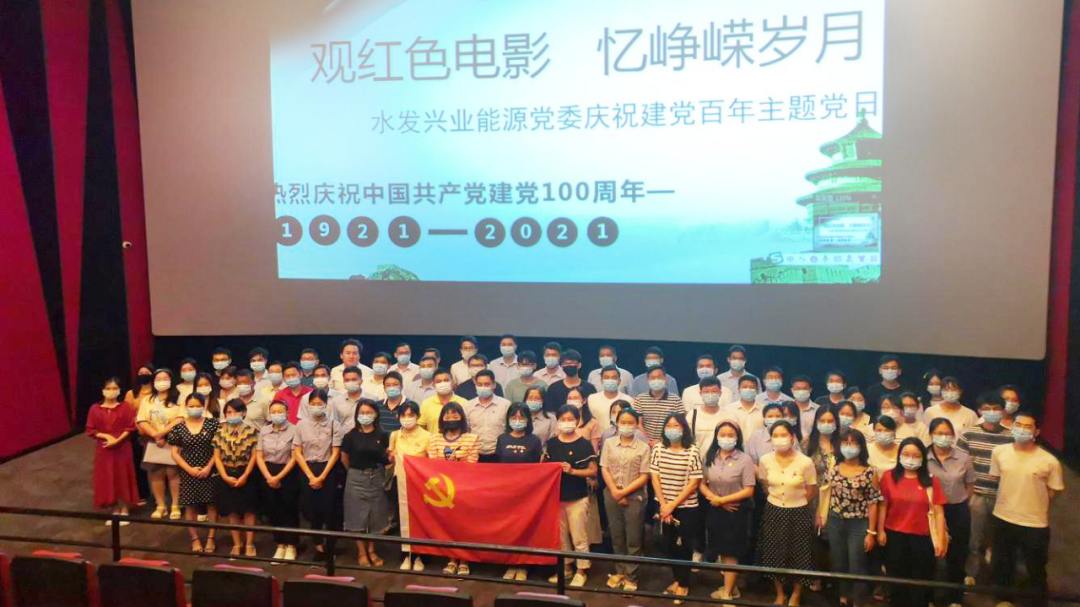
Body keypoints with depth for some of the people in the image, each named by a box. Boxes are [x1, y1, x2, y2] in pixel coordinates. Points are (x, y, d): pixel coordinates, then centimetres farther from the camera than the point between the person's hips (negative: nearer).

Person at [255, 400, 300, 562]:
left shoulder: (293, 430, -9)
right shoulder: (264, 431, 6)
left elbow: (294, 457, -11)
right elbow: (258, 456, 5)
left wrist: (278, 477, -13)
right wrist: (269, 477, -7)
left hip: (288, 475, -4)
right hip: (268, 475, 4)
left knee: (289, 510, 1)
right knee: (274, 511, 8)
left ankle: (291, 546, 13)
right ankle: (280, 545, 20)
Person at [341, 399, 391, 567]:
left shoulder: (382, 436, -2)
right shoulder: (351, 435, -6)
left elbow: (386, 458, 6)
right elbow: (345, 459, 5)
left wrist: (390, 458, -14)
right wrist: (356, 471, 9)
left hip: (376, 478, 1)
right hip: (356, 478, -1)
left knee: (375, 515, 8)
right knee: (358, 515, 3)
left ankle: (371, 550, 26)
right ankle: (362, 552, 17)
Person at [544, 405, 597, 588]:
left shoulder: (584, 444, -9)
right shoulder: (551, 443, 2)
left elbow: (593, 472, -9)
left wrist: (573, 471, -21)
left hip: (577, 498, -4)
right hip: (556, 496, 4)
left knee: (579, 538, 3)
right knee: (560, 536, 14)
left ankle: (582, 571, 17)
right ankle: (565, 567, 29)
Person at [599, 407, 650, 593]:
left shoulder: (643, 447, -5)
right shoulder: (609, 443, 2)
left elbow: (644, 476, -7)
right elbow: (604, 470, 1)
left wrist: (624, 492, -12)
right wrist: (615, 492, -9)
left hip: (634, 496, -2)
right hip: (612, 495, 2)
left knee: (634, 539, 3)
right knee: (616, 536, 13)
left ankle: (631, 577, 12)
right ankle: (620, 571, 27)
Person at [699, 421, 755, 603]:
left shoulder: (745, 460, -12)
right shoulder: (710, 458, 1)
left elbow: (749, 490, -15)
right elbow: (702, 484, 2)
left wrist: (722, 500, -16)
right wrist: (713, 498, -16)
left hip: (736, 511, -4)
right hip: (715, 511, 4)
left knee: (730, 552, 5)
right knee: (722, 551, 15)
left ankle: (727, 593, 17)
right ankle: (730, 586, 32)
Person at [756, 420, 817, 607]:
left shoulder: (805, 462, -17)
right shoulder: (765, 460, -8)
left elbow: (811, 492, -4)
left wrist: (793, 502, 2)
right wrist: (777, 499, 9)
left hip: (798, 513, -2)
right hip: (773, 512, 2)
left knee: (798, 555, 7)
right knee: (774, 554, 10)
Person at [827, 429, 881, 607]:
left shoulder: (869, 472, -10)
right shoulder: (834, 469, 1)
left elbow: (873, 503, -9)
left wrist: (871, 532, -10)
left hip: (859, 524, -4)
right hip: (835, 523, 4)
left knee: (857, 567, 4)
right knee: (839, 564, 16)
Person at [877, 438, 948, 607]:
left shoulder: (931, 480, -5)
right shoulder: (889, 477, -3)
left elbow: (938, 511, -6)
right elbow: (883, 505, 2)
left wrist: (941, 540, -10)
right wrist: (880, 530, 0)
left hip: (922, 538, -1)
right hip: (894, 536, 1)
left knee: (920, 582, 9)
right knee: (897, 580, 14)